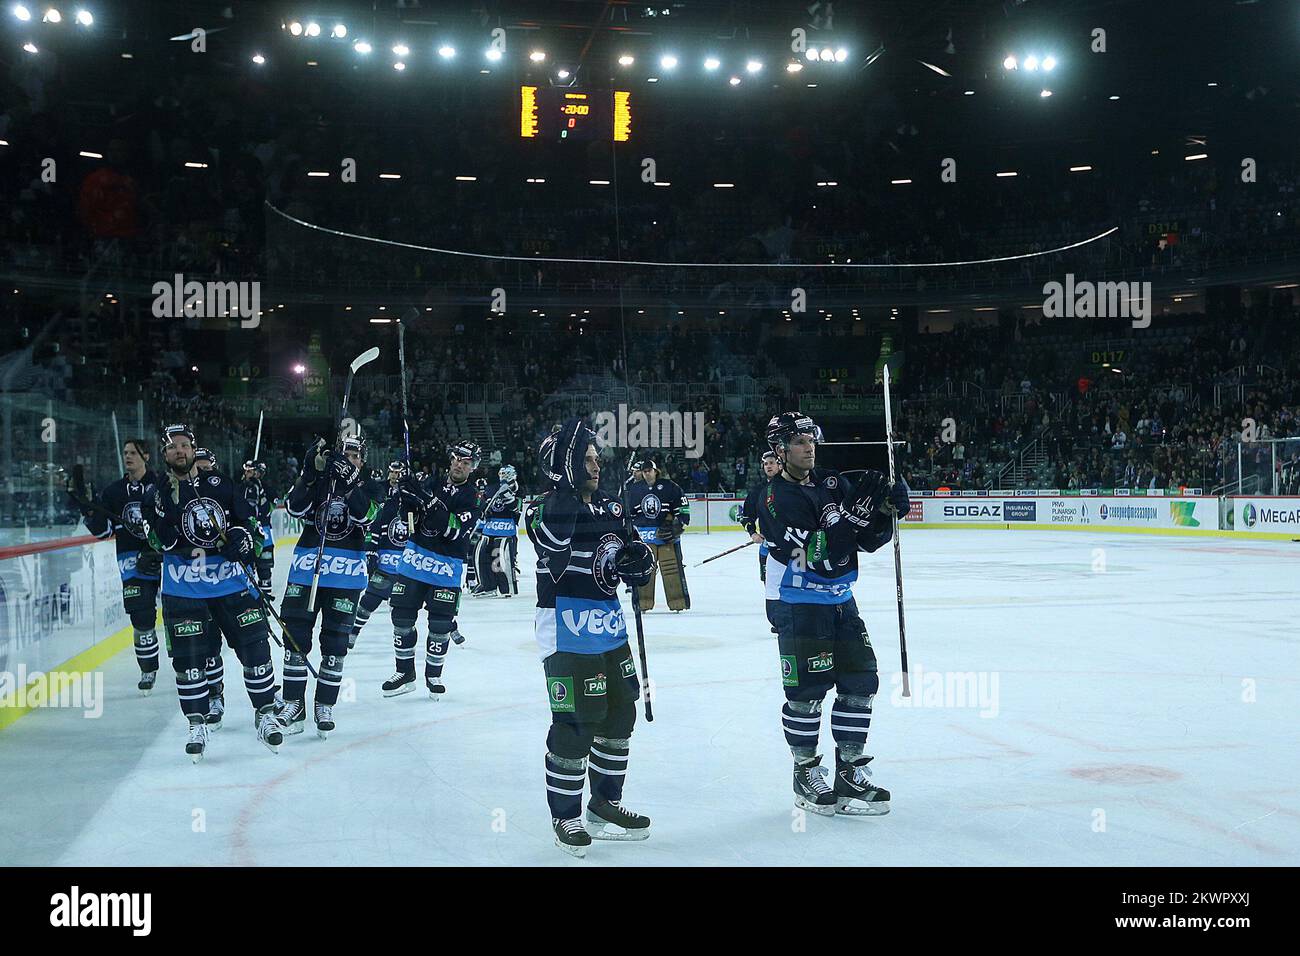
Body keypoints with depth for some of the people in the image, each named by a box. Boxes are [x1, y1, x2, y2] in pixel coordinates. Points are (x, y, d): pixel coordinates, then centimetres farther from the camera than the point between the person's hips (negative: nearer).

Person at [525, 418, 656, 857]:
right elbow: (550, 537, -35)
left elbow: (639, 564, 15)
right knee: (575, 726, -5)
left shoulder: (611, 508, 10)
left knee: (619, 717, 15)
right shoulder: (548, 507, -11)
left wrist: (638, 558, -9)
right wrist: (567, 483, -37)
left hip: (610, 629, 8)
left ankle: (605, 805, 31)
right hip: (568, 632, -8)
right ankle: (565, 817, 12)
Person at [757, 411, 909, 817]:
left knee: (861, 681, 6)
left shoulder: (831, 483, 7)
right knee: (806, 692, -4)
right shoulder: (777, 499, -15)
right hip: (798, 606, -7)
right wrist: (855, 512, -29)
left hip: (841, 601, 7)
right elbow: (821, 556, -24)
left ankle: (849, 771, 17)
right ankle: (806, 773, 13)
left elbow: (869, 540, 6)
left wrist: (887, 510, -12)